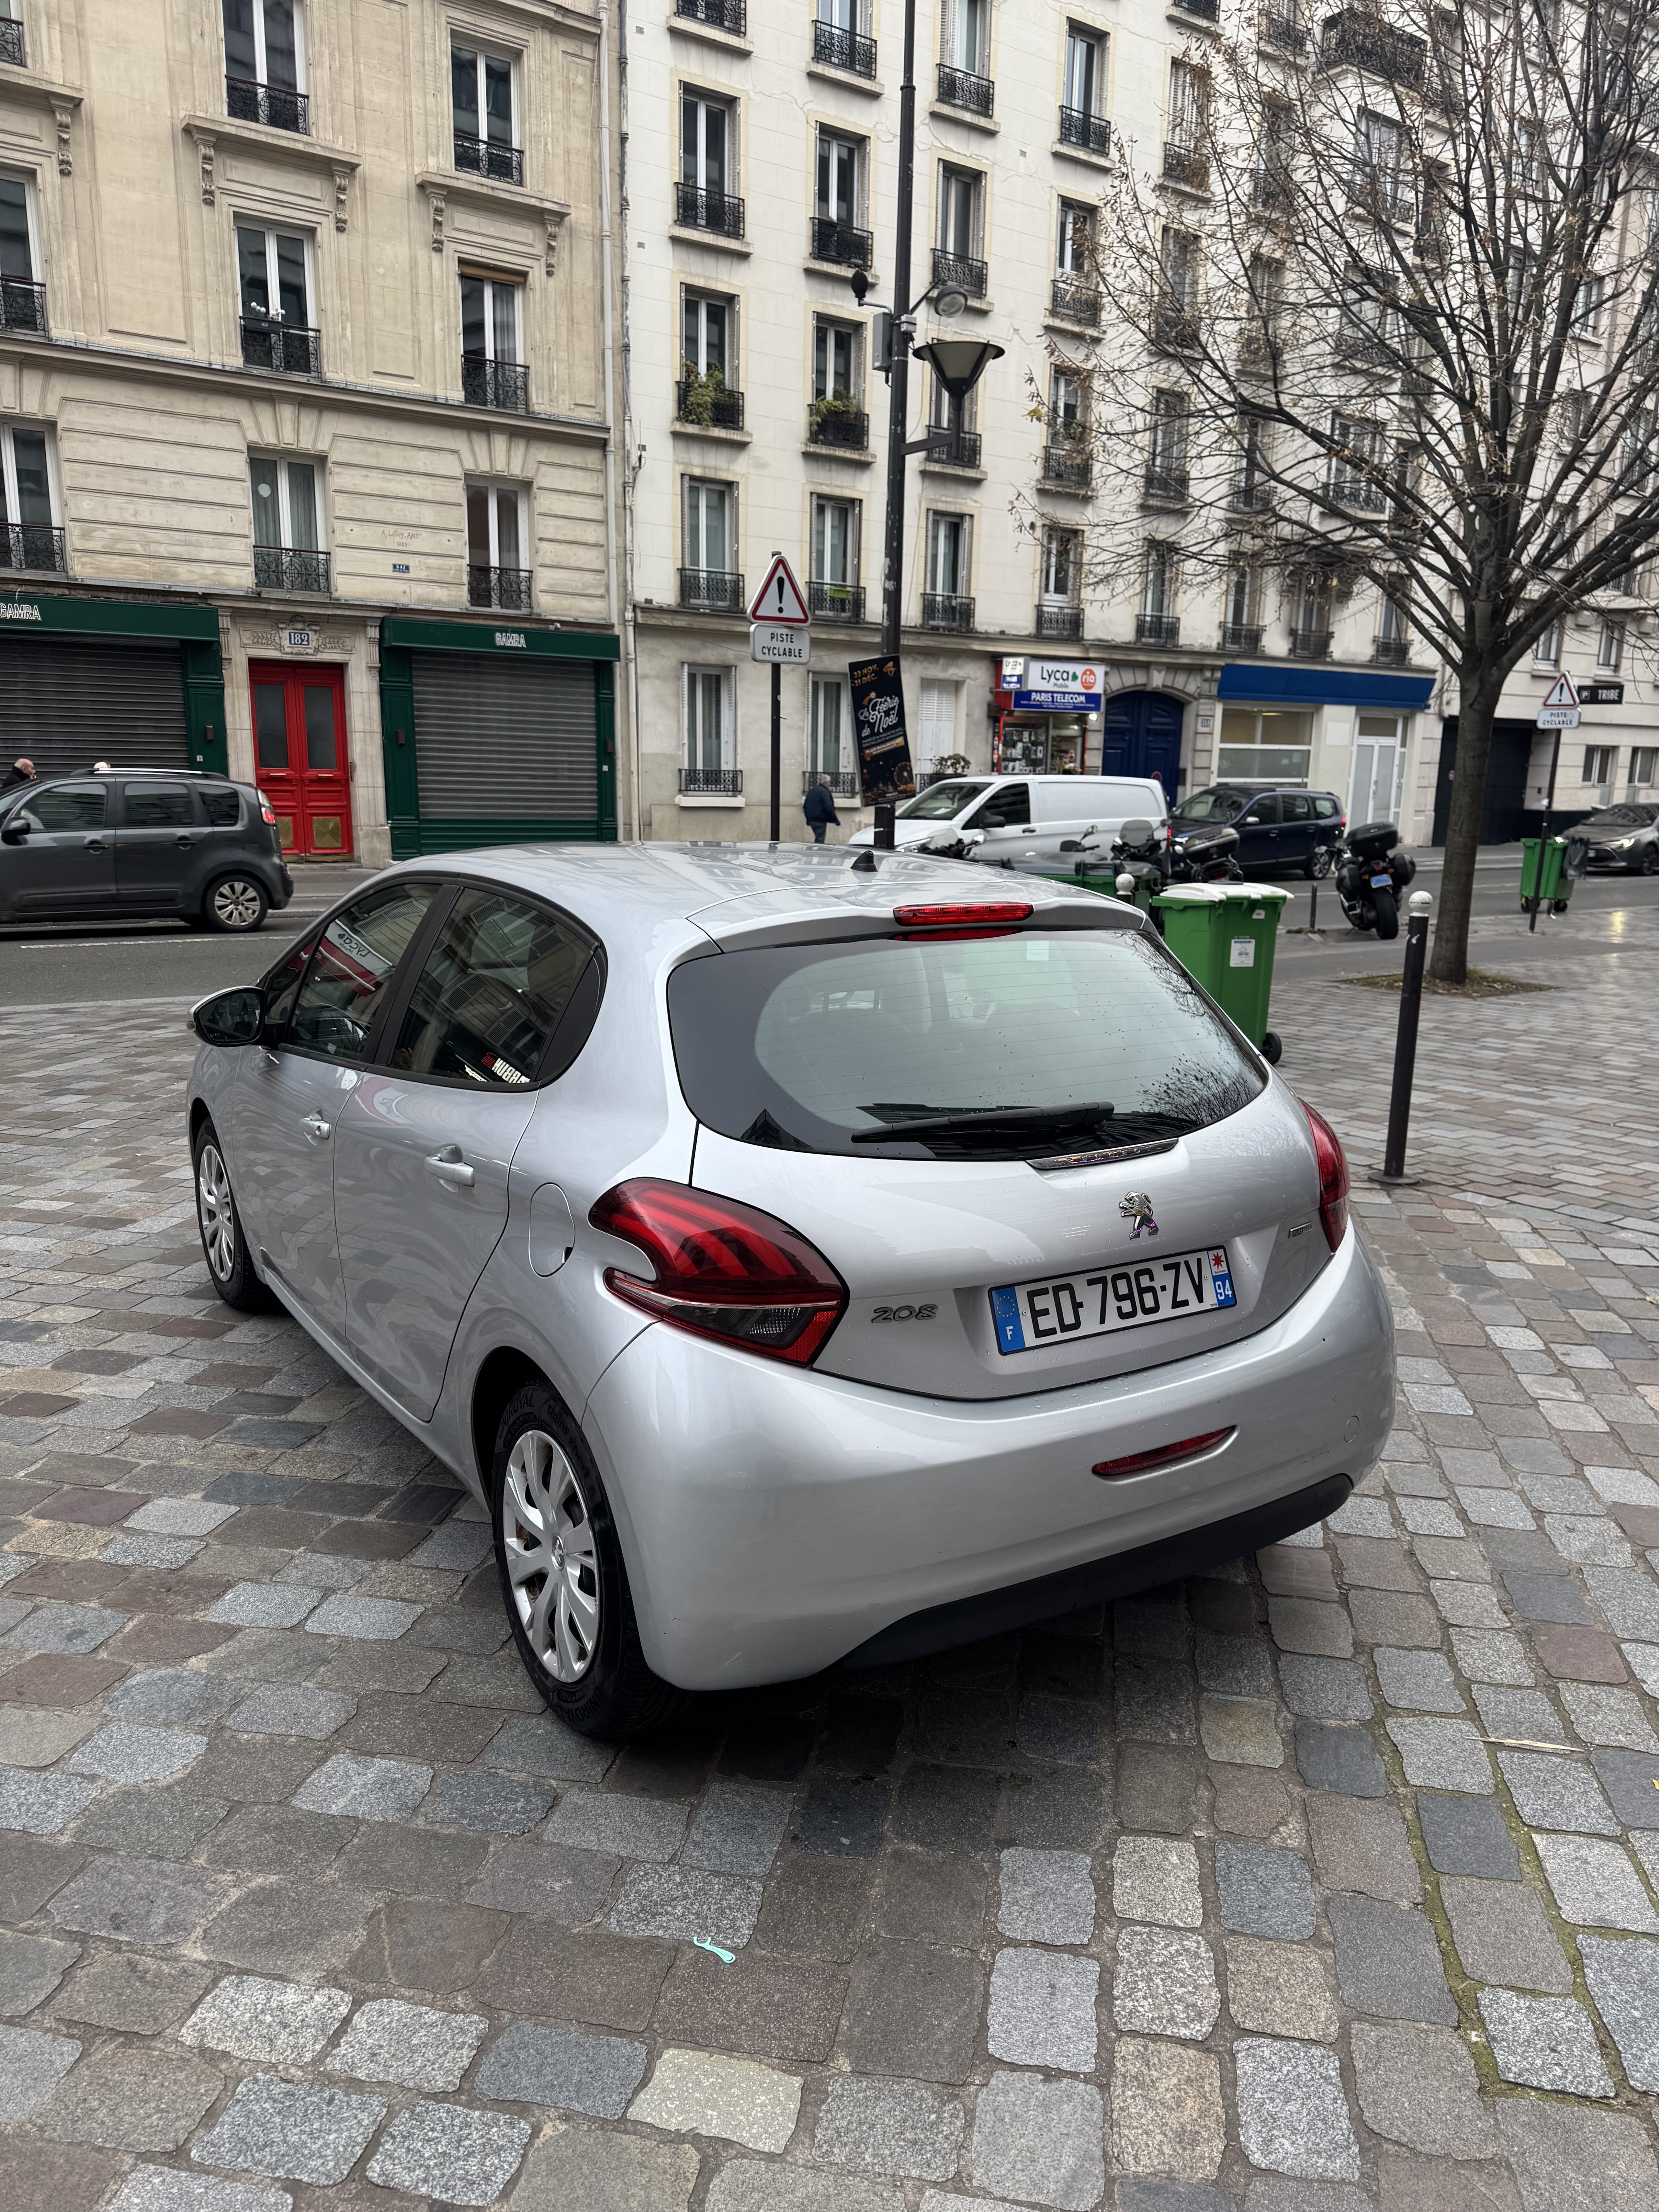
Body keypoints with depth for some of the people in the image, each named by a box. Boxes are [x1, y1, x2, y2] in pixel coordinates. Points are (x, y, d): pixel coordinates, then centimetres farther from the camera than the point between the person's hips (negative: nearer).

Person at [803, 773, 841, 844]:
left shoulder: (811, 790, 14)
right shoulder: (824, 792, -12)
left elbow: (805, 806, 18)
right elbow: (829, 808, -18)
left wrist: (808, 818, 24)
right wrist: (836, 820, -13)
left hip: (812, 819, 8)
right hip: (820, 820, -8)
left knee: (818, 838, 17)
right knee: (820, 840, -6)